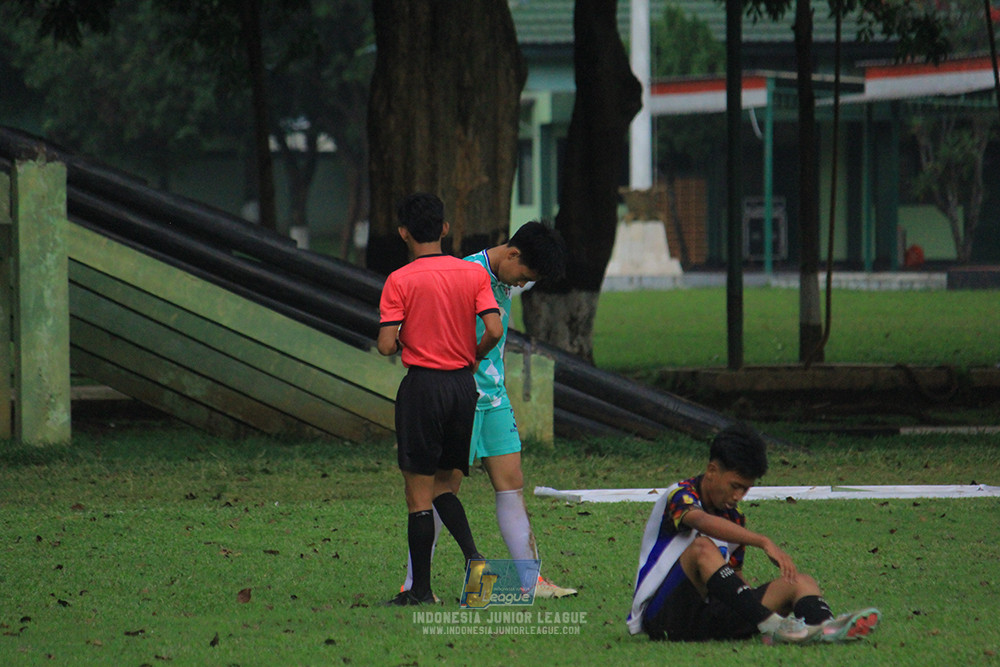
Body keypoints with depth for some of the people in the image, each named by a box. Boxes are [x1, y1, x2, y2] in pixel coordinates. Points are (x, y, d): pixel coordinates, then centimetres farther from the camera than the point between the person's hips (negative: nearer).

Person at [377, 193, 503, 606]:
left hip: (422, 386, -4)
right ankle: (474, 558, -6)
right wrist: (473, 355, 13)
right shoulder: (474, 274, 2)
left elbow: (386, 346, -13)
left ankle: (421, 589, 1)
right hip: (464, 385, 4)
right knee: (442, 486, 16)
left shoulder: (400, 281, -8)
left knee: (419, 494, 1)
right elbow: (494, 331, -7)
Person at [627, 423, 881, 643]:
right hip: (663, 617, -7)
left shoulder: (734, 518, 18)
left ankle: (825, 627, -45)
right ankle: (770, 626, -49)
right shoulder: (679, 496, -7)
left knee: (800, 582, -8)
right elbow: (702, 521, -31)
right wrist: (764, 542, -38)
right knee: (702, 548, -34)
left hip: (709, 615, 7)